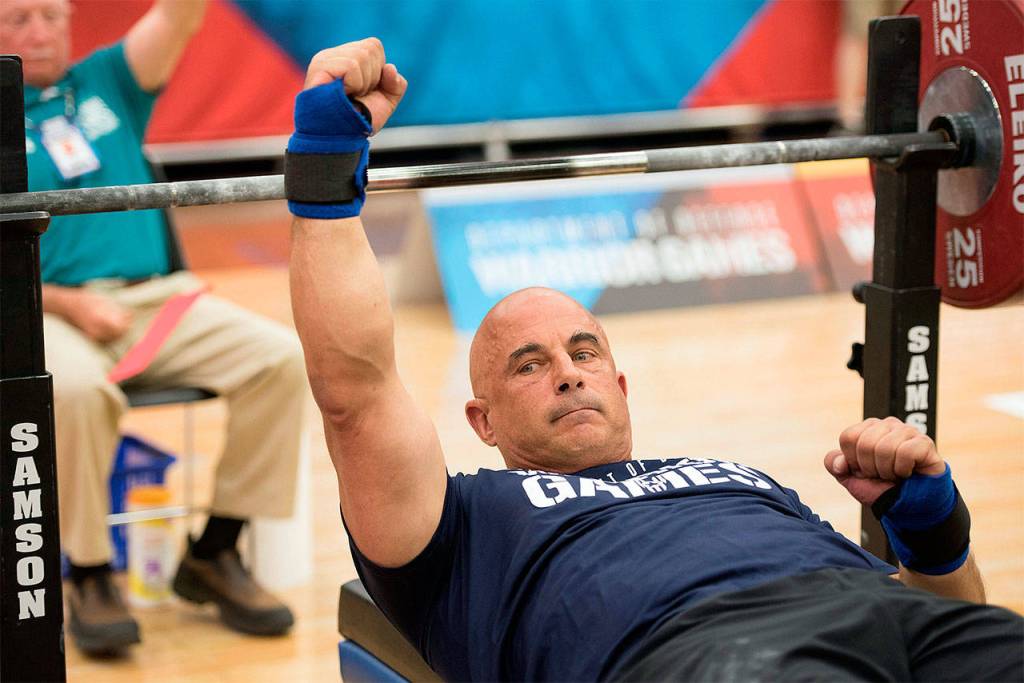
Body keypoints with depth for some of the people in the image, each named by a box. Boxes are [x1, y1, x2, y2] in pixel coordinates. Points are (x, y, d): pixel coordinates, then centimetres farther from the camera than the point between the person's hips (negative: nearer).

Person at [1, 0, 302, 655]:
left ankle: (214, 554, -8)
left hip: (161, 298, 4)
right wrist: (72, 304, -16)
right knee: (75, 390, -38)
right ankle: (91, 578, -18)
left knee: (282, 357, -19)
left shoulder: (106, 80, 17)